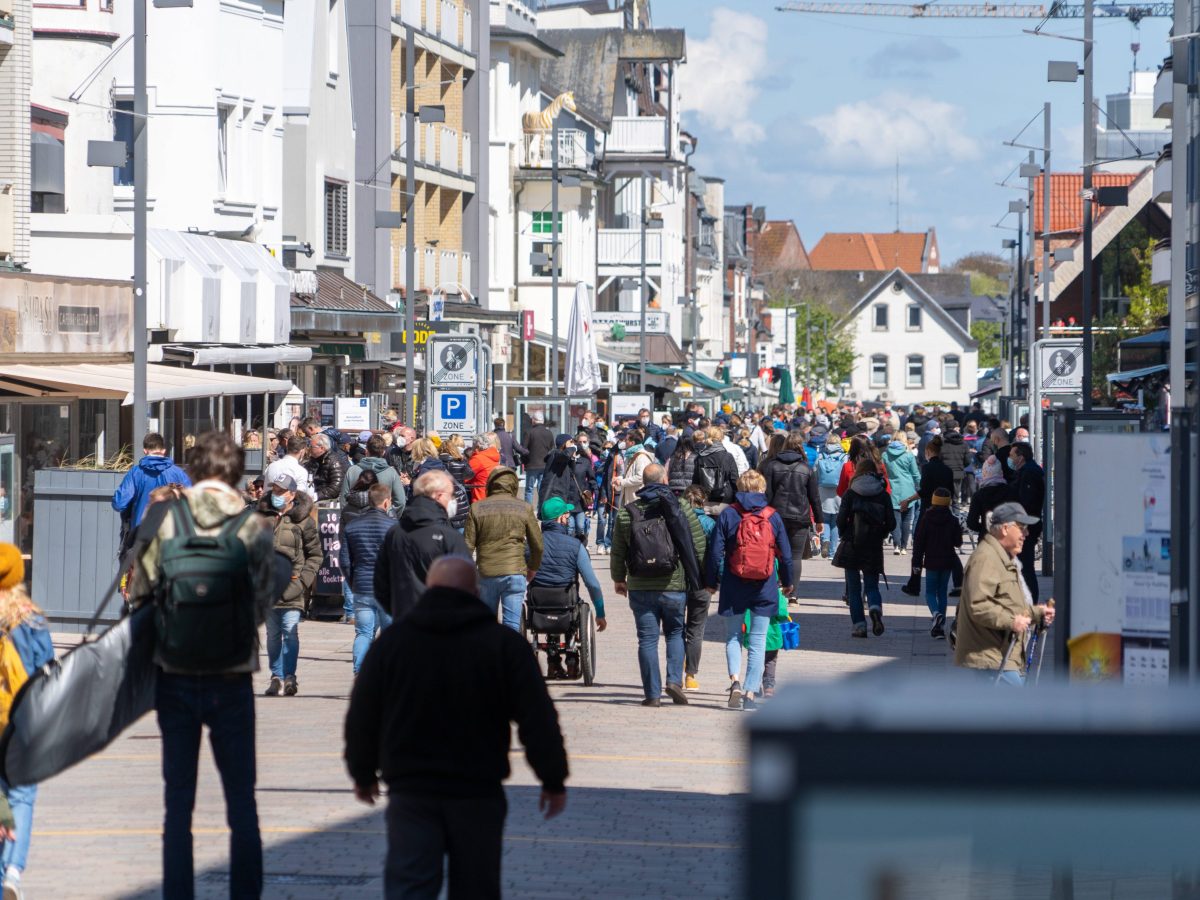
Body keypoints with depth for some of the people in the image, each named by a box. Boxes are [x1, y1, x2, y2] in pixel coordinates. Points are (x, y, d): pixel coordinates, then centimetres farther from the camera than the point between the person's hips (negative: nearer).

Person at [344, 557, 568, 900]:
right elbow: (538, 720, -5)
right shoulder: (503, 644, -2)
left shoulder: (390, 642, 2)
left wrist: (363, 774, 21)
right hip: (478, 794, 0)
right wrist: (554, 780, 3)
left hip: (410, 794, 0)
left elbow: (362, 718, 7)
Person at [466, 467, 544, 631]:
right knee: (512, 624, -1)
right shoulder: (524, 508, 1)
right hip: (515, 573, -1)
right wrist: (532, 568, 21)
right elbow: (537, 545, 5)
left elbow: (468, 544, 1)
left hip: (486, 574, 1)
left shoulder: (477, 508, 2)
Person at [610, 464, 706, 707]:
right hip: (675, 586, -1)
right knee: (675, 633, 16)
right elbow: (699, 547, -2)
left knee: (647, 638, 4)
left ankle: (652, 693, 2)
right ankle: (674, 679, -3)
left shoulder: (627, 513, 2)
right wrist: (705, 578, 10)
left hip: (640, 588, 1)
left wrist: (618, 579, 22)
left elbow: (617, 552, 7)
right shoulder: (682, 510, -2)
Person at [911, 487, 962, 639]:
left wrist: (916, 562, 1)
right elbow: (958, 542, 1)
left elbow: (918, 541, -5)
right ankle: (940, 626, 8)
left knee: (930, 592, 5)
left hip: (931, 562, -2)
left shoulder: (926, 519, -7)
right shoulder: (953, 521, -4)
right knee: (942, 592, 11)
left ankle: (936, 614, -26)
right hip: (947, 561, 2)